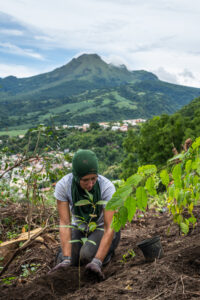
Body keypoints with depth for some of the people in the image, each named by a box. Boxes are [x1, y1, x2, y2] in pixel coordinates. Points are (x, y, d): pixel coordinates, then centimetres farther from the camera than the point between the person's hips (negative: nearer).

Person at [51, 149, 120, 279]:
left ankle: (108, 250, 4)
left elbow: (110, 228, -29)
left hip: (102, 228, -2)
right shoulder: (63, 186, -25)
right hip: (79, 228, 3)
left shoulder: (107, 187, -31)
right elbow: (64, 223, -22)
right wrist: (66, 259, -31)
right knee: (62, 259, -20)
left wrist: (97, 262, -38)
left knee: (87, 256, -29)